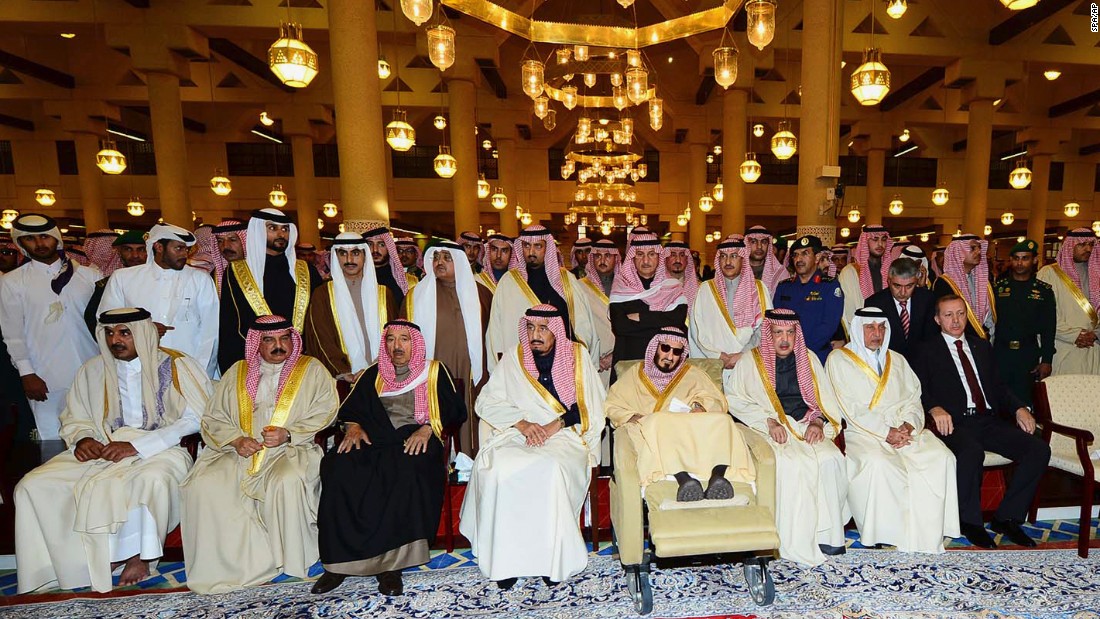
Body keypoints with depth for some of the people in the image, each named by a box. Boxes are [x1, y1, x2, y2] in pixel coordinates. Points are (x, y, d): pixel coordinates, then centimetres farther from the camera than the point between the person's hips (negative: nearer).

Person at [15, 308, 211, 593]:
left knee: (152, 480, -37)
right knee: (33, 485, -12)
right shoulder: (92, 370, 10)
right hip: (102, 449, 6)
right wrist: (83, 439, -4)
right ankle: (87, 557, 0)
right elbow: (75, 419, 19)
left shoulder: (175, 366, -6)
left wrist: (137, 446, -18)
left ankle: (139, 555, -10)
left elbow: (194, 419, -14)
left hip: (160, 449, -6)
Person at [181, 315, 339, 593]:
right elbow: (214, 418, 13)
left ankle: (291, 559, -10)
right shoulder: (237, 372, 16)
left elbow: (324, 413, -2)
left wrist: (289, 433, -15)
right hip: (240, 453, 4)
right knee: (204, 485, -22)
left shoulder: (312, 369, 7)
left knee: (287, 482, -32)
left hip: (290, 451, -4)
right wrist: (236, 440, -7)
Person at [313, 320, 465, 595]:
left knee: (409, 470, -37)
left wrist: (428, 428, -12)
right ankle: (339, 561, -18)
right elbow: (350, 408, 19)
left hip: (417, 441, -3)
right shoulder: (374, 374, 23)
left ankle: (390, 561, -25)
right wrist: (353, 426, -2)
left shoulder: (435, 371, 12)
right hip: (375, 440, 4)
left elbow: (456, 410, 3)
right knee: (337, 466, -27)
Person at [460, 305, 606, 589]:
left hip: (565, 437, -1)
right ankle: (505, 557, -13)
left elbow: (591, 406, 3)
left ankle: (553, 558, -14)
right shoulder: (514, 358, 11)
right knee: (499, 469, -29)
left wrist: (555, 425, -11)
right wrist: (522, 422, -10)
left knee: (551, 469, -33)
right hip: (516, 435, 2)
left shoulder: (577, 355, 8)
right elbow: (486, 402, 6)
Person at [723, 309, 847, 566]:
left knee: (831, 459, -25)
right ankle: (797, 542, -18)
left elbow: (827, 399, 14)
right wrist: (768, 421, -14)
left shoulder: (809, 359, 16)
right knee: (790, 463, -31)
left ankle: (826, 533, -11)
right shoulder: (751, 361, 4)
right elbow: (733, 398, -5)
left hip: (806, 427, 4)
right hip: (770, 430, -3)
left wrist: (818, 422, -6)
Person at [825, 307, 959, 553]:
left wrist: (908, 425, -6)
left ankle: (926, 534, -13)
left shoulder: (897, 360, 22)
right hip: (863, 433, -5)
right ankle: (883, 533, -17)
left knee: (941, 457, -21)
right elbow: (851, 409, -6)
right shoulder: (839, 359, 3)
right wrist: (886, 432, -13)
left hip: (905, 431, 5)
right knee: (877, 464, -33)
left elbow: (913, 398, 14)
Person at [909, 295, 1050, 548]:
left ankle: (1006, 518, 0)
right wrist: (935, 408, -24)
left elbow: (998, 385, 20)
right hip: (955, 423, -6)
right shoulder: (926, 352, 5)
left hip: (990, 421, 6)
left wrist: (1019, 408, 2)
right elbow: (919, 390, -5)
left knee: (1039, 449, -16)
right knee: (971, 452, -34)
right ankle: (970, 521, -11)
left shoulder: (981, 346, 22)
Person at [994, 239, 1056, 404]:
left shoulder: (1044, 290, 5)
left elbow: (1049, 328, 3)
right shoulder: (998, 287, 4)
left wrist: (1047, 360, -2)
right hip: (1000, 352, 0)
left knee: (1023, 400, 7)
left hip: (1029, 355, 1)